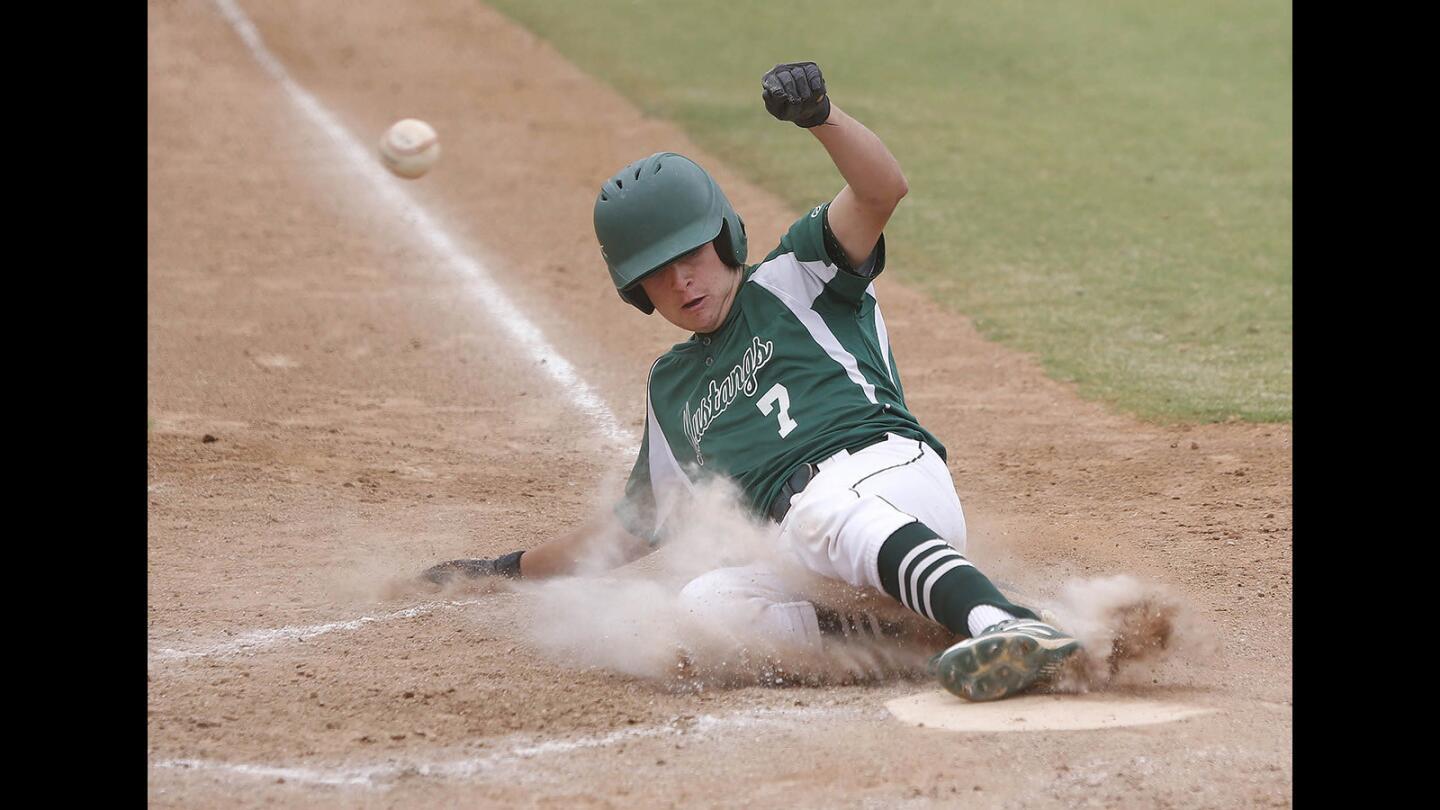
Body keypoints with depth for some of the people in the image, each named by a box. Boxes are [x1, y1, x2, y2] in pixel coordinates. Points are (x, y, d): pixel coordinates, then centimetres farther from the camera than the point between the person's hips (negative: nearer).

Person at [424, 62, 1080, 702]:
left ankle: (1003, 626, -62)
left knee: (827, 514, -42)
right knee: (693, 612, -25)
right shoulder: (671, 385, 33)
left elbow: (882, 191, -2)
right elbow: (638, 526, 39)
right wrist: (510, 570, 41)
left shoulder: (793, 280, 16)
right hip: (797, 556, 6)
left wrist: (821, 116, -21)